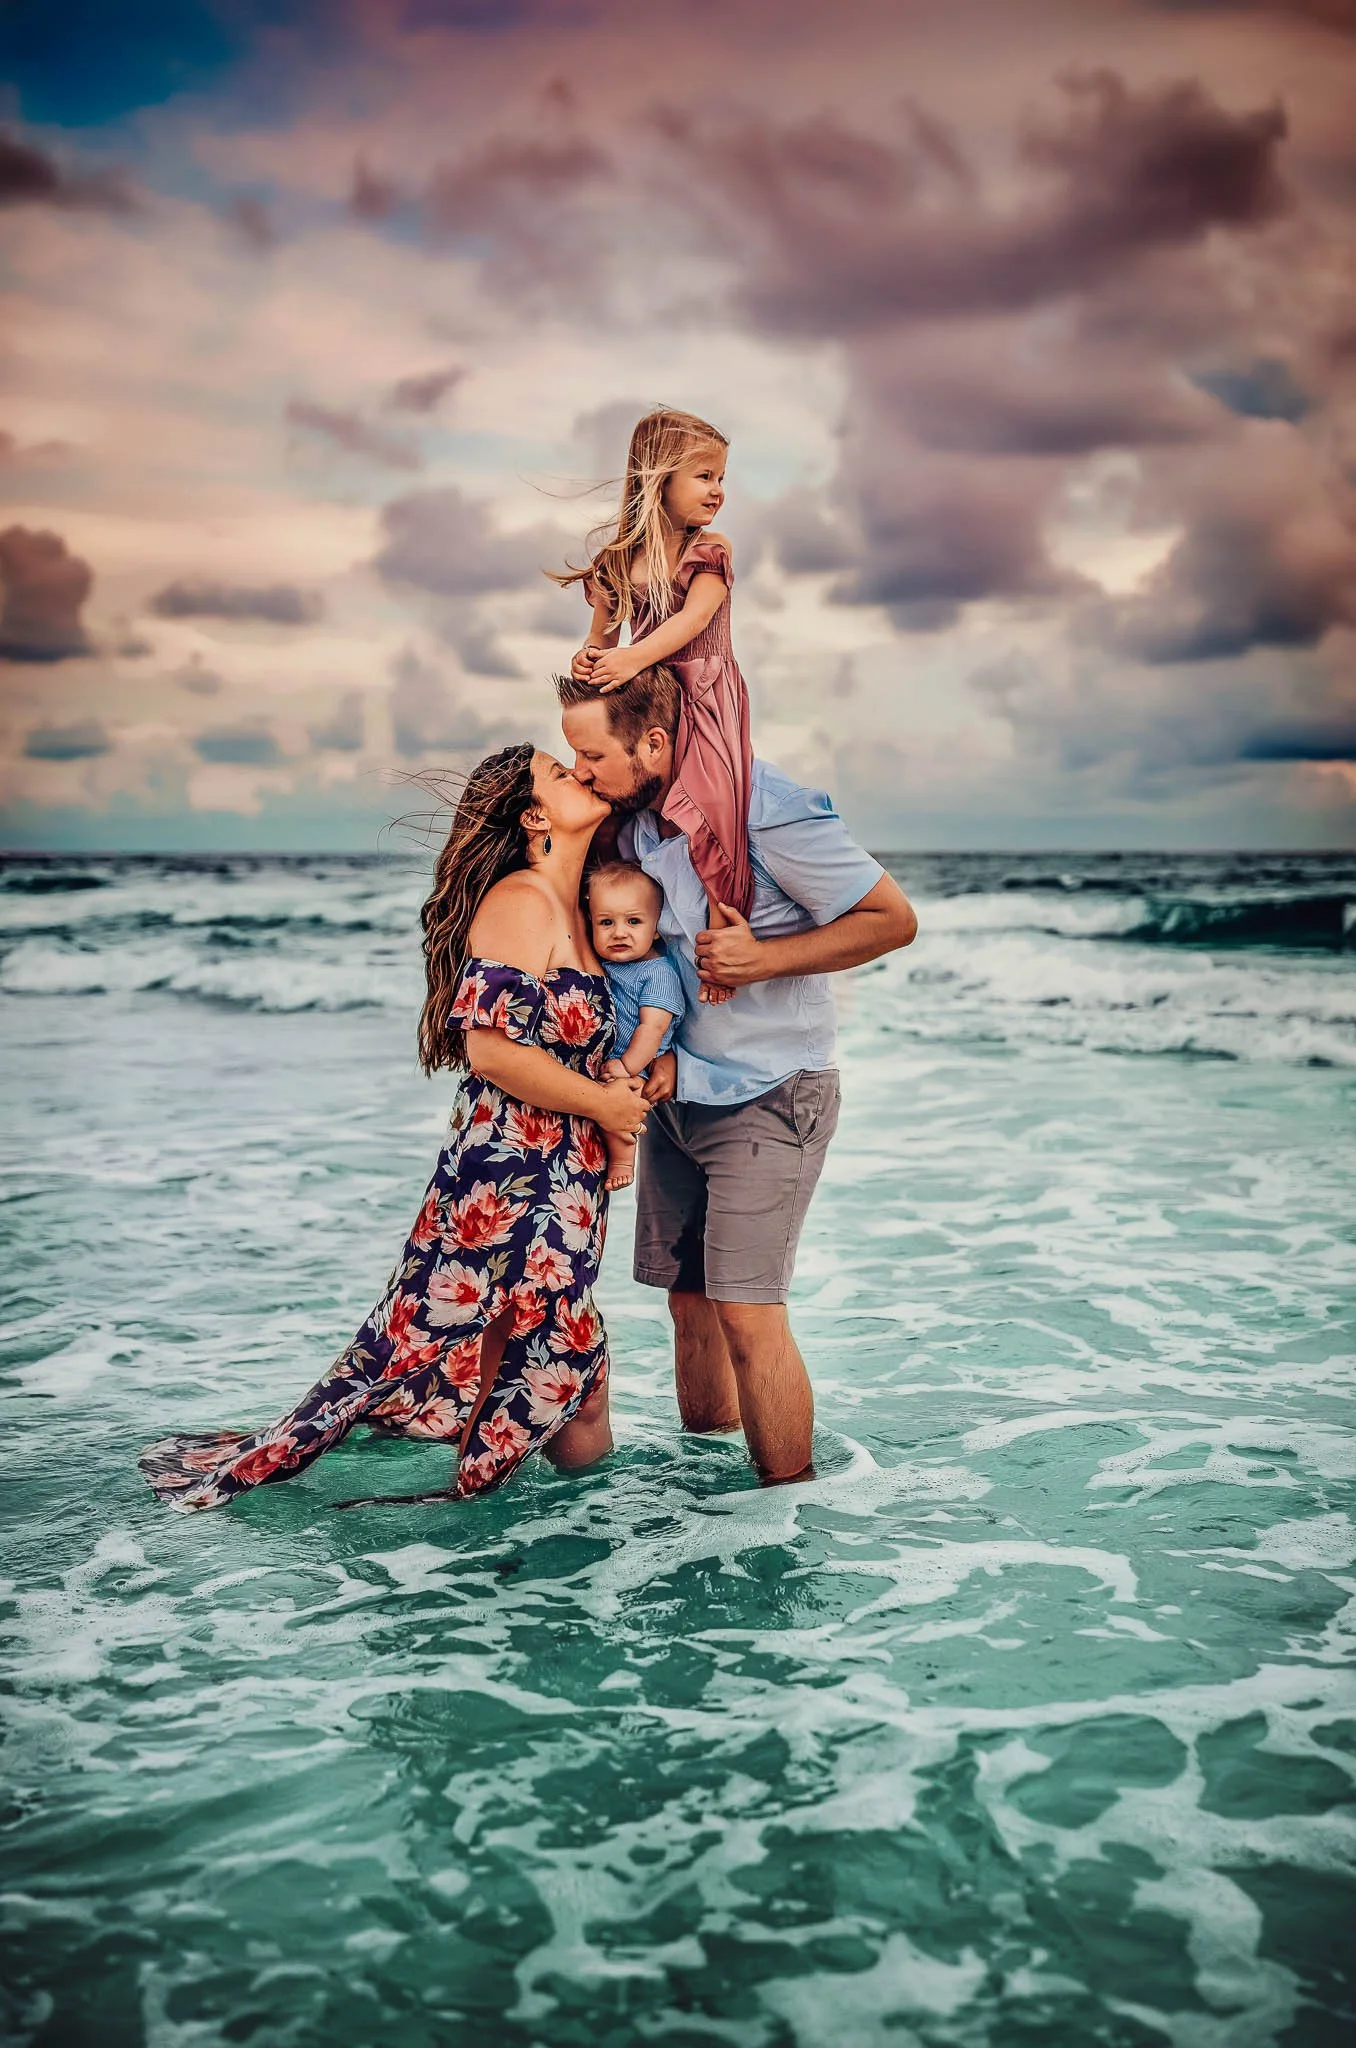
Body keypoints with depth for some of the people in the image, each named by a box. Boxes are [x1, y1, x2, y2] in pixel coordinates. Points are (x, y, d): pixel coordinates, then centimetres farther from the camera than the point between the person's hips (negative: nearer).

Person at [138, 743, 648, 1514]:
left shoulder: (574, 908, 15)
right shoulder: (520, 900, -12)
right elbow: (492, 1046, -22)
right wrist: (601, 1102, -10)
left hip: (563, 1184, 9)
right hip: (511, 1182, -9)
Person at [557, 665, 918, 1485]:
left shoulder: (768, 809, -20)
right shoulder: (631, 817, 1)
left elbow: (894, 919, -14)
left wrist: (764, 959, -24)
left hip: (767, 1096, -7)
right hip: (675, 1092, 7)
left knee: (746, 1310, -10)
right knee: (689, 1298, 11)